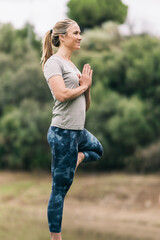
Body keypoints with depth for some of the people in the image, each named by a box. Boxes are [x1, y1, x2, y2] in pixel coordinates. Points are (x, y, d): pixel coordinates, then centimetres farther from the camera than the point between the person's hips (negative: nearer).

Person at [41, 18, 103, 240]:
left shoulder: (72, 66, 16)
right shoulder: (54, 62, -9)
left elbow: (86, 106, 17)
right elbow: (61, 94, -27)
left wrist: (87, 86, -2)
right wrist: (83, 86, -9)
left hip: (79, 131, 9)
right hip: (63, 132, -9)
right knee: (60, 188, -3)